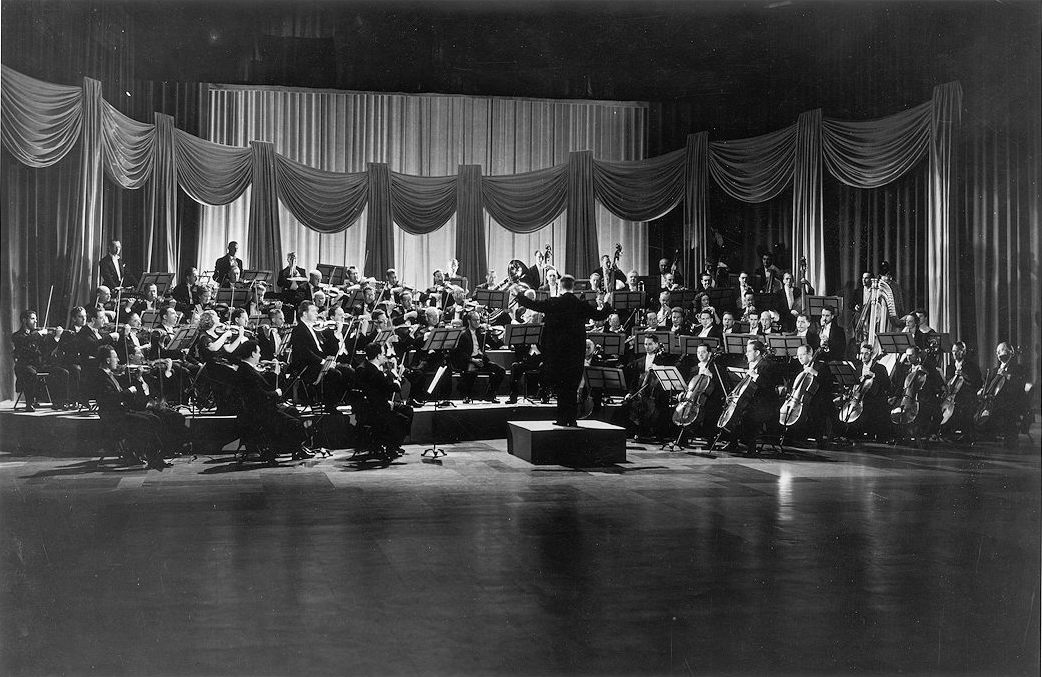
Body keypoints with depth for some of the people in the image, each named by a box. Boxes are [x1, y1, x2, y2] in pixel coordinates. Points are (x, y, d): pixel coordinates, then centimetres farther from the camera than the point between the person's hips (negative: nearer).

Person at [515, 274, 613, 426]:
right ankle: (572, 419, 9)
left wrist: (518, 295, 15)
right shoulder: (582, 305, -2)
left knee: (560, 385, 6)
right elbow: (600, 315, 8)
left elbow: (532, 304, -2)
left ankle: (562, 418, 5)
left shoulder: (553, 303, -7)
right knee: (573, 386, 8)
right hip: (577, 350, 2)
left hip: (556, 349, -1)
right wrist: (607, 304, 28)